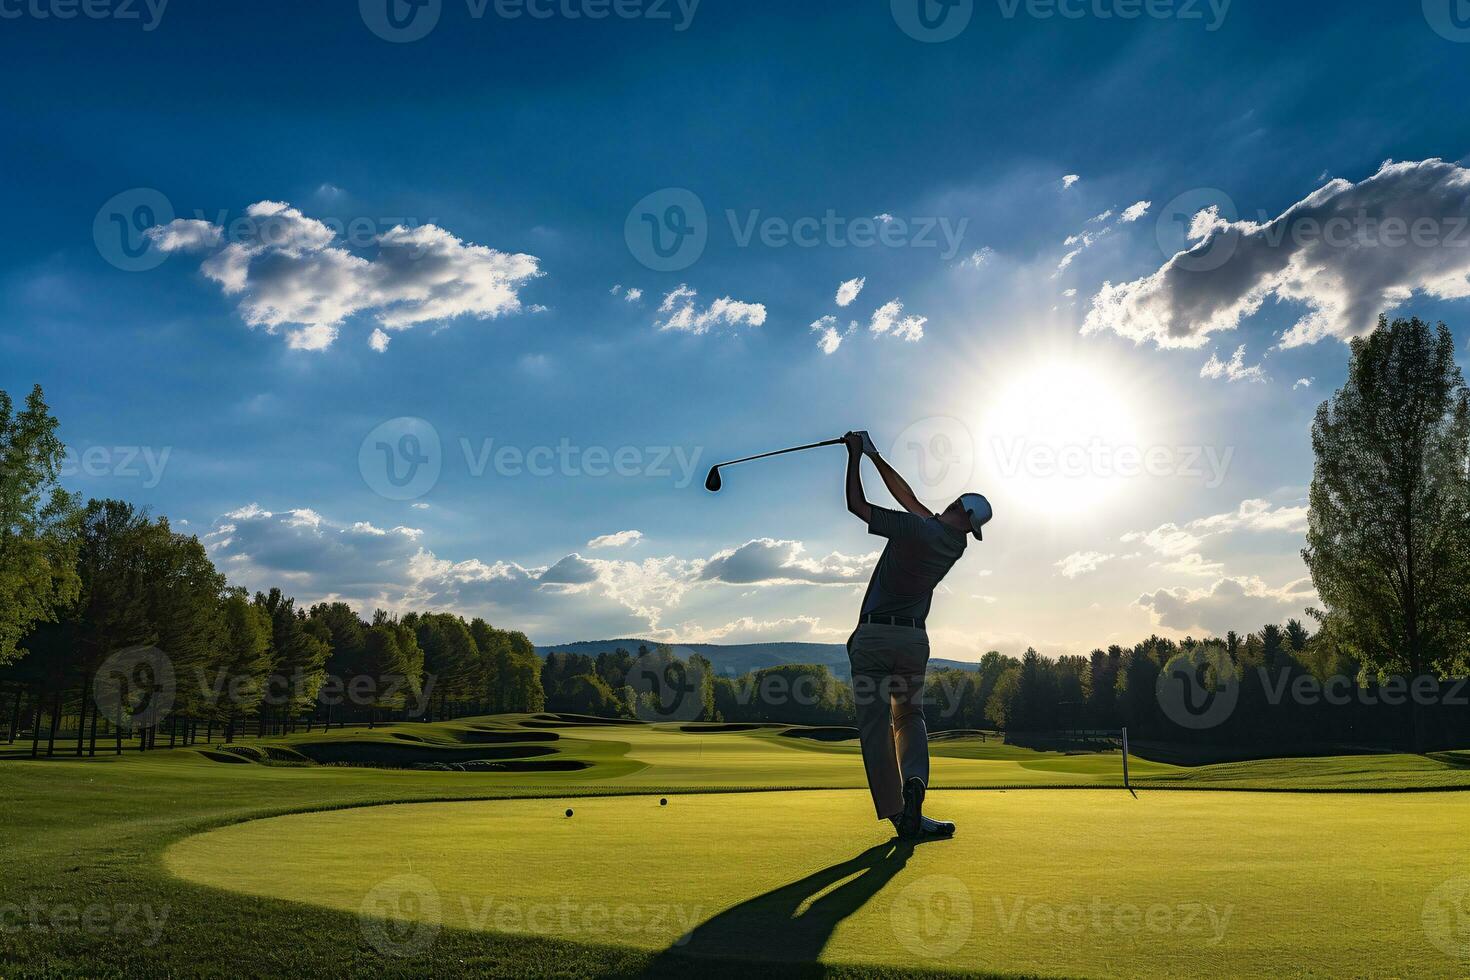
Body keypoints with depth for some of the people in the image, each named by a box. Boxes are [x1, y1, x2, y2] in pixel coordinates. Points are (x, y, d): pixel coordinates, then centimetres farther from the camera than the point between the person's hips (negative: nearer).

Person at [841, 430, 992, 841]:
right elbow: (909, 498, 16)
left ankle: (899, 814, -5)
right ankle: (914, 782, -9)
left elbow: (856, 504, -4)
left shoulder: (913, 528, -11)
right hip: (914, 640, 4)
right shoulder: (956, 545, 7)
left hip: (872, 637, -4)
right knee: (909, 718, 19)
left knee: (875, 727, -1)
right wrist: (874, 456, 19)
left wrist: (856, 456, 7)